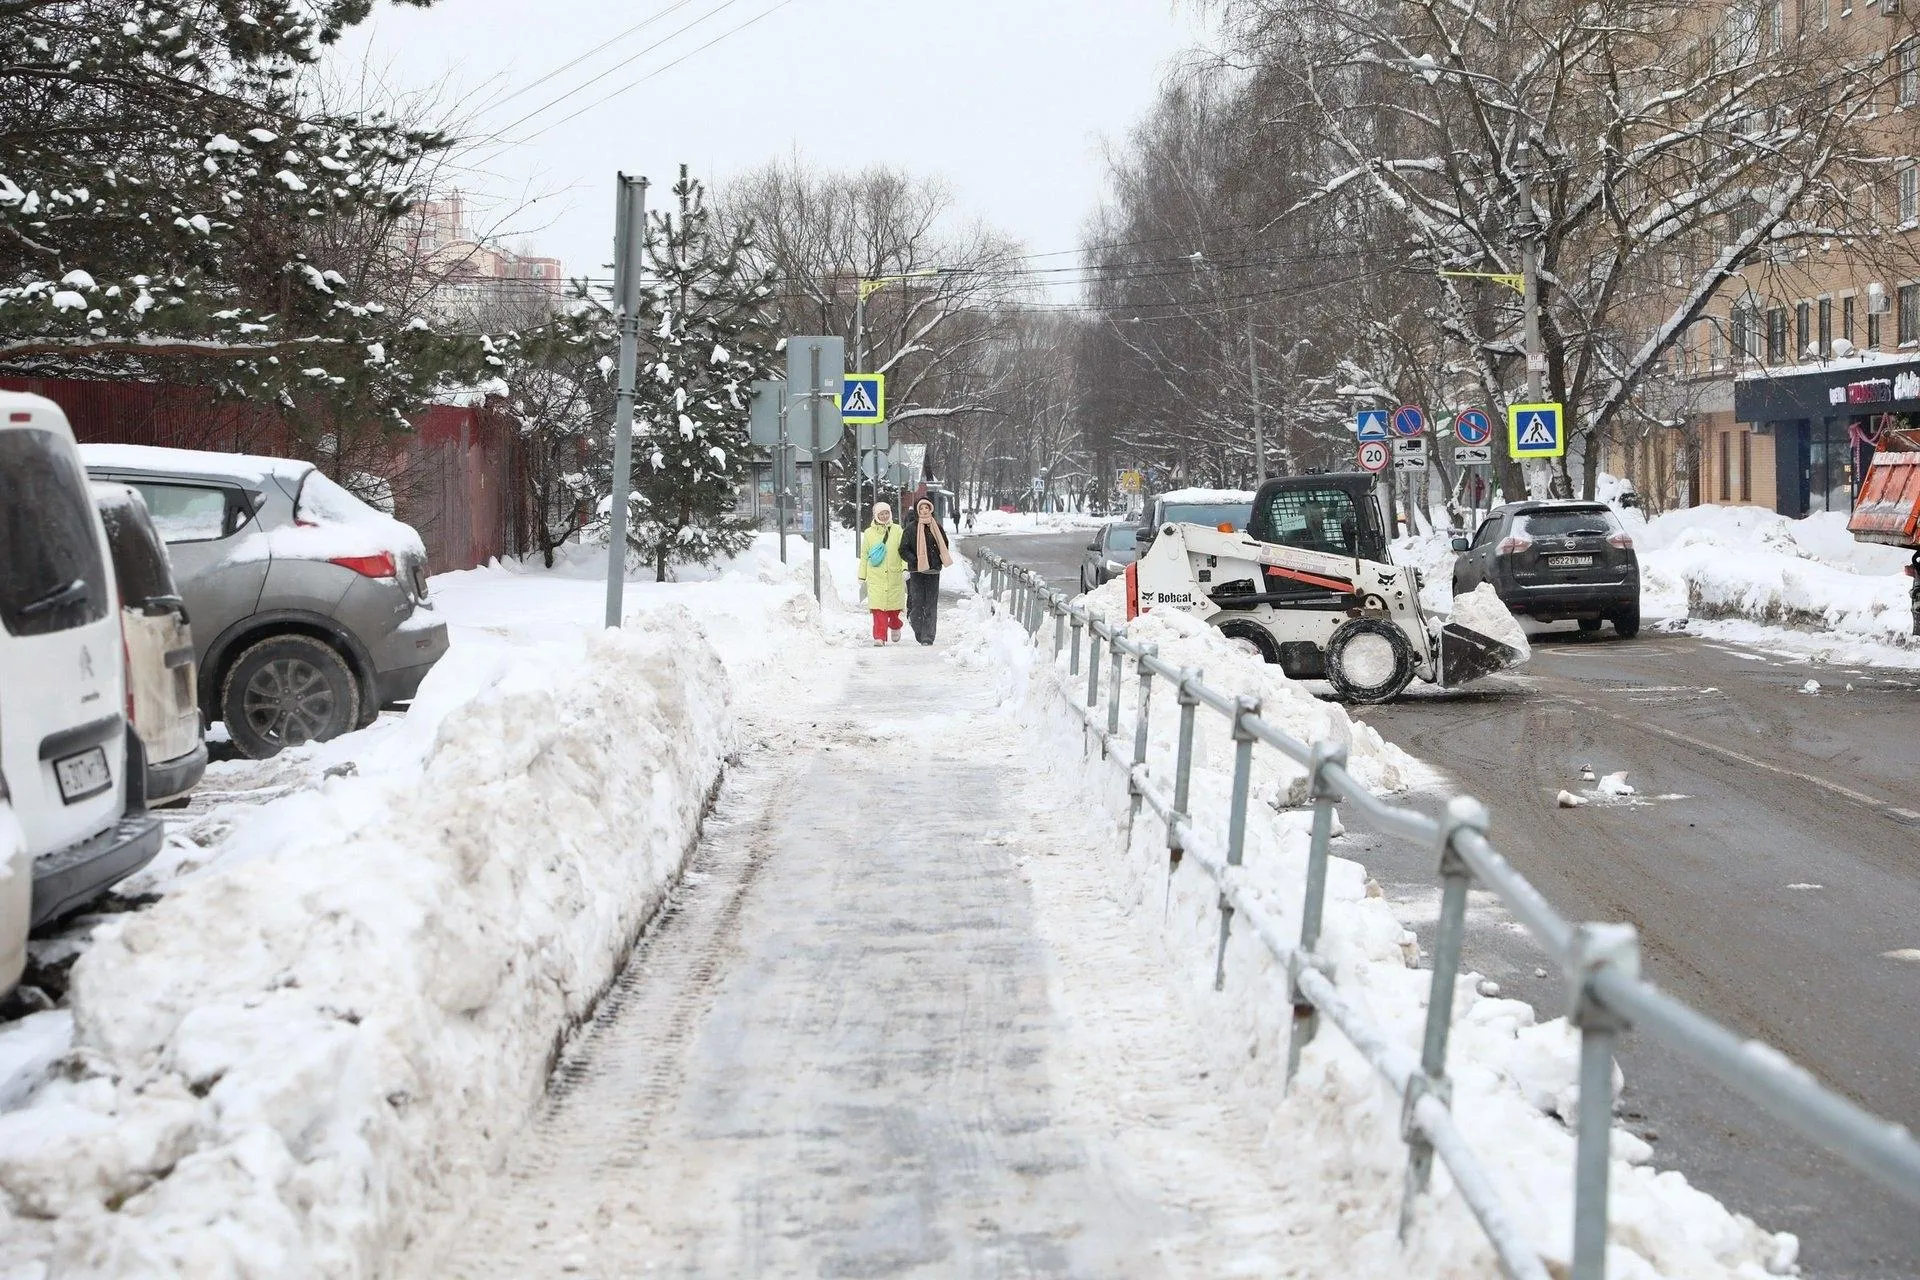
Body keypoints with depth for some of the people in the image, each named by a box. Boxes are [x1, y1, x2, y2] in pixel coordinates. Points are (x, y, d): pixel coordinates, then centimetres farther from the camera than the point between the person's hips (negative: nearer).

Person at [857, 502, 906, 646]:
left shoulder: (897, 530, 5)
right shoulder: (869, 533, 7)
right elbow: (864, 556, 12)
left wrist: (905, 568, -10)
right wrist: (862, 575, 10)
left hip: (894, 575, 1)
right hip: (875, 576, -1)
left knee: (895, 606, 10)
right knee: (878, 607, -11)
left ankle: (895, 627, 39)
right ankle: (879, 637, -11)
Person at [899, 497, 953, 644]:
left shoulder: (937, 527, 7)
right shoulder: (911, 528, -1)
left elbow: (944, 545, 19)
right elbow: (903, 549, 0)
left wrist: (939, 560, 5)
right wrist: (915, 560, -13)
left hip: (933, 571, 2)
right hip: (917, 571, -2)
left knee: (931, 605, -2)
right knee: (917, 602, -3)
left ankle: (928, 637, -1)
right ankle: (919, 631, 15)